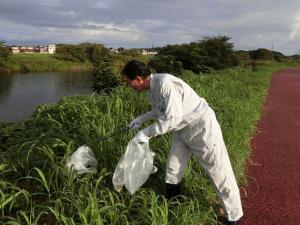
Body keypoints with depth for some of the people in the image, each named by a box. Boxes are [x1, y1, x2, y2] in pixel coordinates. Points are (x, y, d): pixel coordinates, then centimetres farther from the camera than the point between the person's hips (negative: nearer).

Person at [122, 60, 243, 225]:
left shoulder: (165, 83, -29)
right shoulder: (152, 88, 0)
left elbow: (173, 117, -33)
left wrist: (146, 133, -25)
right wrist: (141, 119, 12)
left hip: (201, 127, -9)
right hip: (182, 130, 9)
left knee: (219, 173, 1)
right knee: (172, 170, 14)